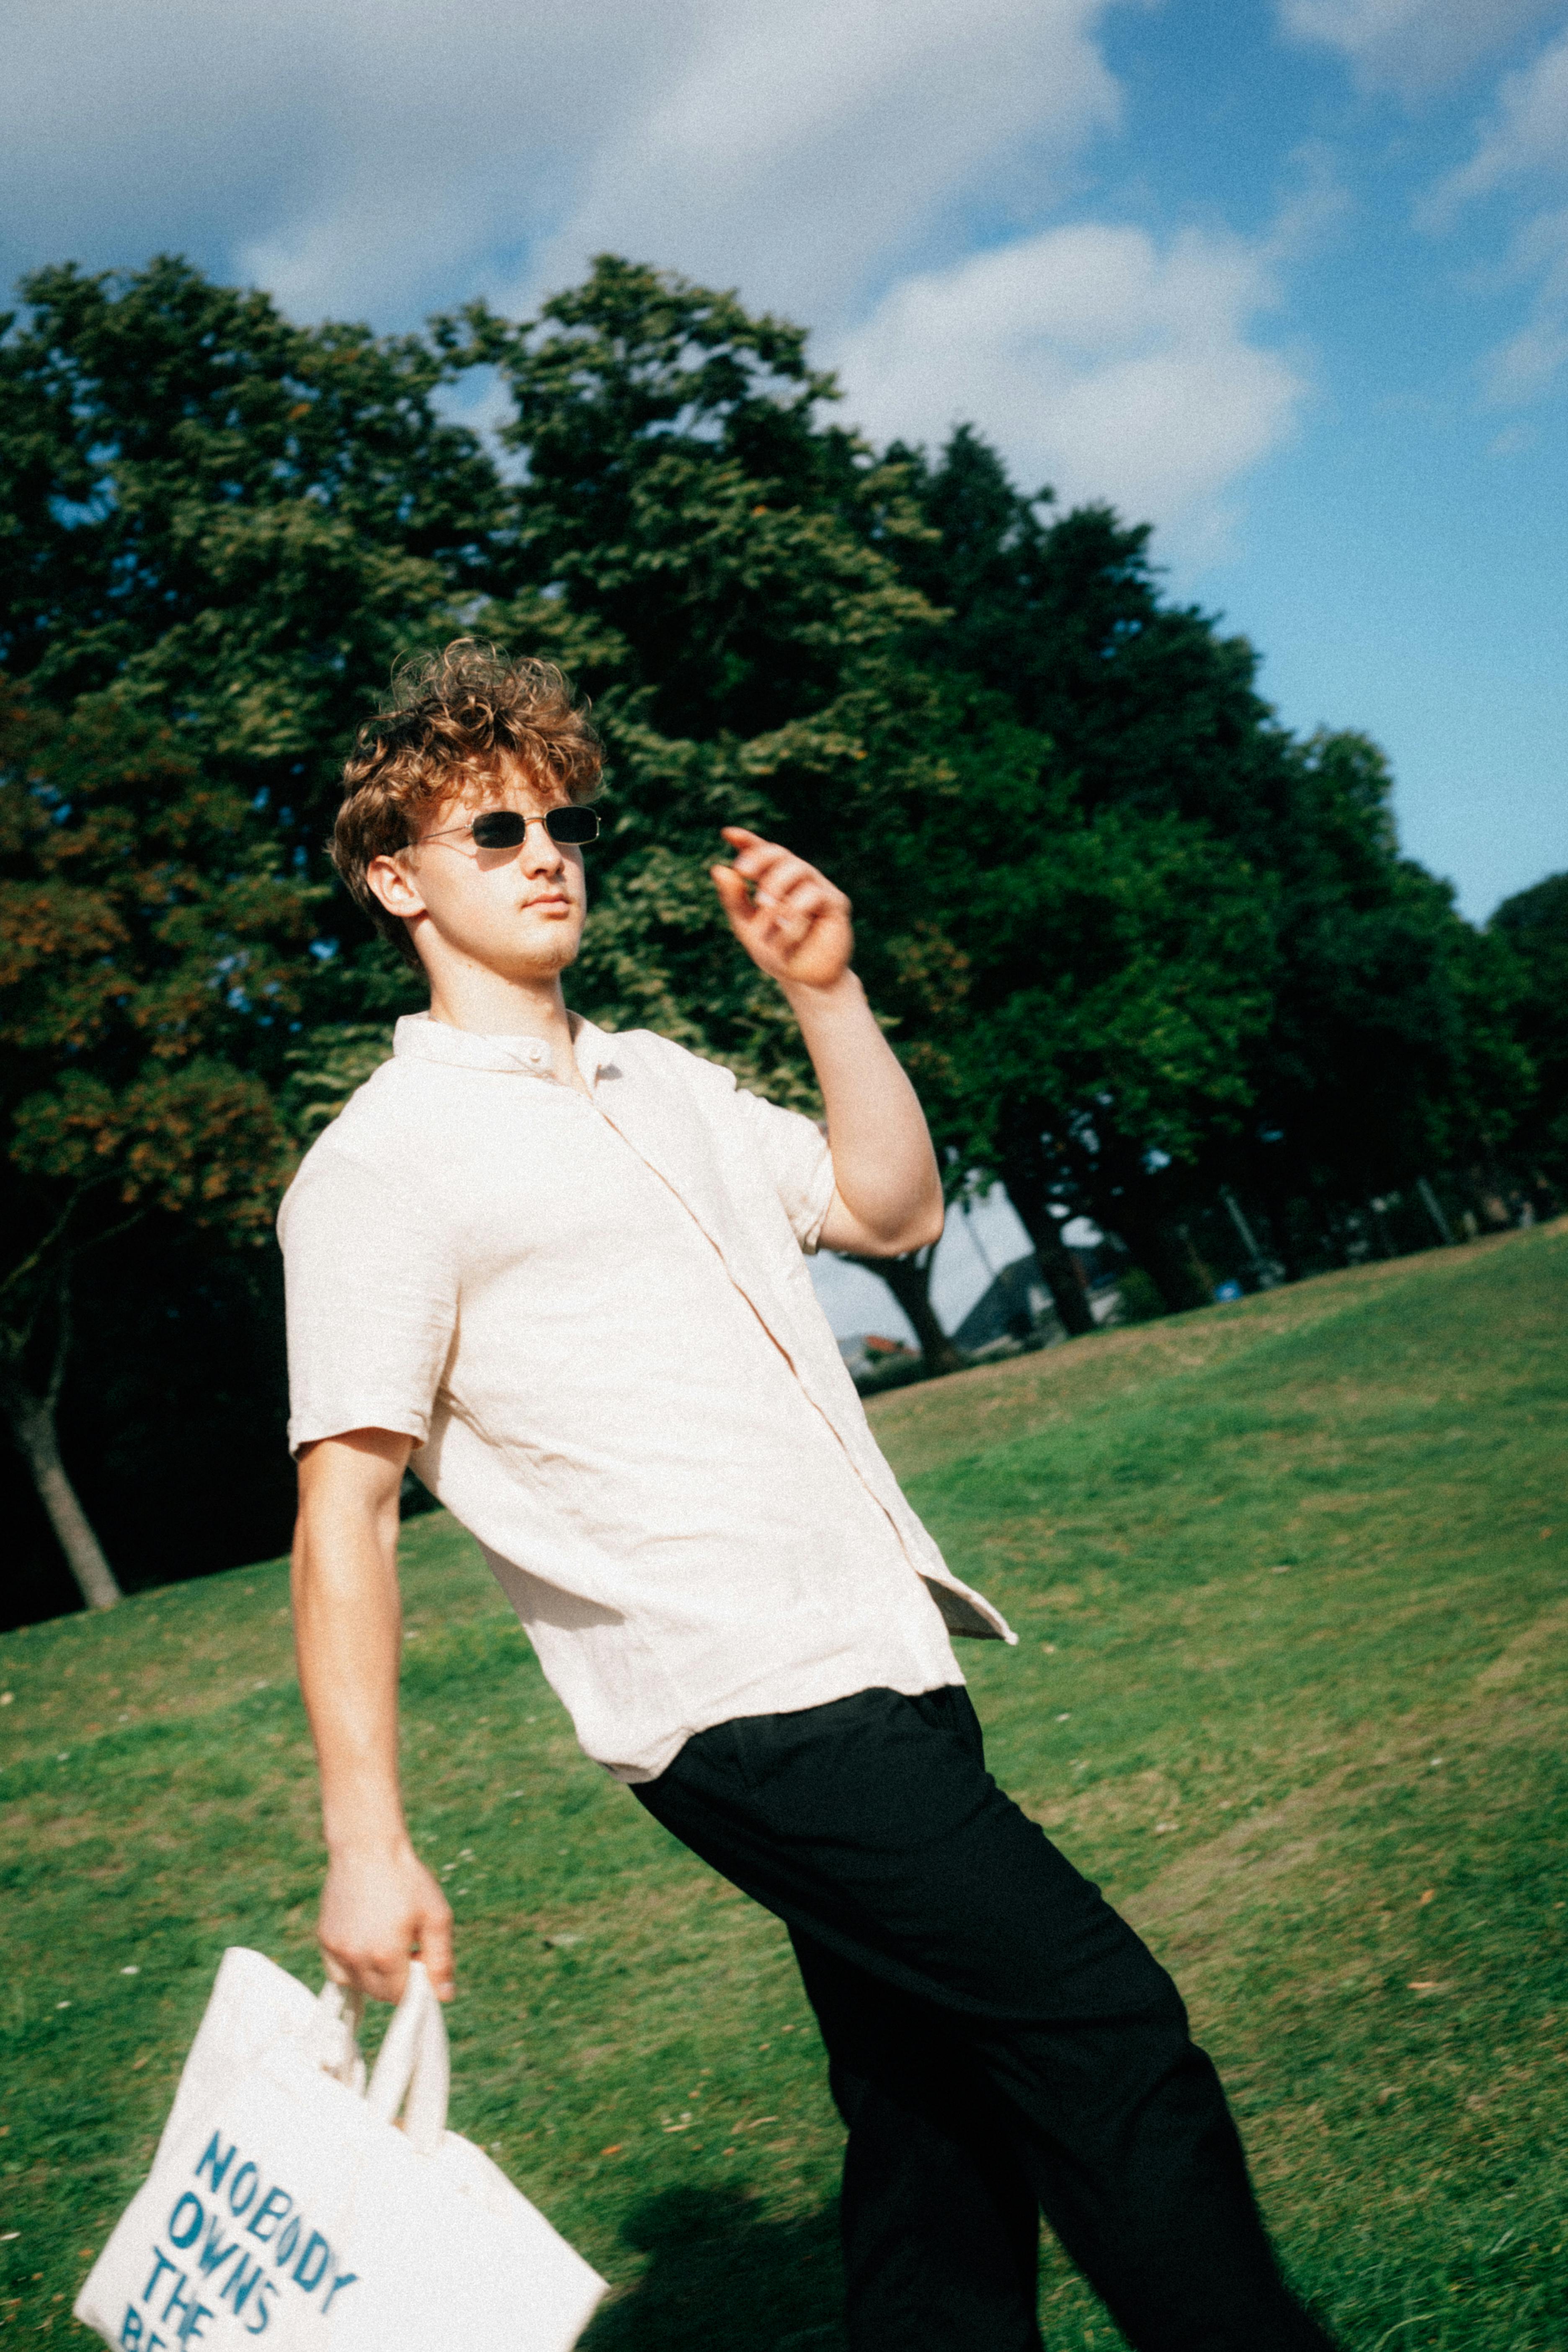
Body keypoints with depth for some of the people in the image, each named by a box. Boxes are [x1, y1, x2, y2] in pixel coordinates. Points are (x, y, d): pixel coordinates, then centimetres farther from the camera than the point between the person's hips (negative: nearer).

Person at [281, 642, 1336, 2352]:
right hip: (751, 1709, -8)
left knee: (949, 2140, 12)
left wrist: (827, 991, 7)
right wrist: (366, 1846, -16)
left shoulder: (663, 1081, 18)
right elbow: (344, 1511, -11)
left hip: (877, 1670, 8)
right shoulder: (379, 1167, -6)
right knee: (1106, 2034, -9)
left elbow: (892, 1209, 19)